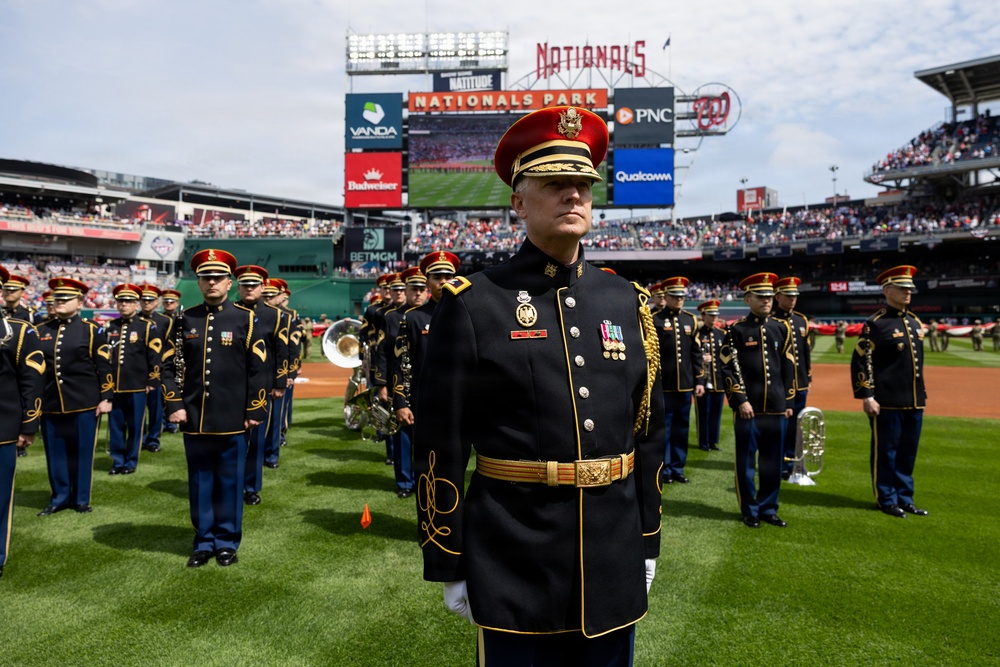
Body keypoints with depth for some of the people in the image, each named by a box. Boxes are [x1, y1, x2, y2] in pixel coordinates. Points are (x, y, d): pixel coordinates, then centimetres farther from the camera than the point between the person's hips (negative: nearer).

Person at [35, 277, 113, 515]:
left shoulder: (92, 330, -2)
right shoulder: (41, 330, 10)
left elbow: (104, 367, -4)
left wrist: (106, 398, -8)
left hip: (84, 404, -4)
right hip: (50, 404, 4)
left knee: (82, 452, 5)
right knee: (55, 452, 10)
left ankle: (81, 499, 18)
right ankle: (60, 497, 25)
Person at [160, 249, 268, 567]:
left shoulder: (245, 318, -2)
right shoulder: (185, 319, 6)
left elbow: (258, 368, -3)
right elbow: (168, 364, 8)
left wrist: (255, 410, -6)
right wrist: (174, 405, -1)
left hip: (231, 419, -2)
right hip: (195, 418, 2)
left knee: (229, 482, 7)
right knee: (199, 482, 10)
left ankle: (227, 541, 22)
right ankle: (204, 541, 24)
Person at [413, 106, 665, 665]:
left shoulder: (629, 303, 4)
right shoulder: (472, 305, -8)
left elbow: (648, 431, 9)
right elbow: (441, 446, -7)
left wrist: (648, 543, 11)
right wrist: (448, 565, -5)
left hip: (614, 564, 4)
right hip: (514, 569, -4)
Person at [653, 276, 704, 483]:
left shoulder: (691, 320, 11)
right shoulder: (654, 320, -4)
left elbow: (696, 353, 11)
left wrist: (699, 380, 7)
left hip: (685, 385, 5)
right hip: (663, 385, -5)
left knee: (682, 429, 11)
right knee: (663, 428, 2)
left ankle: (677, 468, 22)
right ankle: (664, 470, 13)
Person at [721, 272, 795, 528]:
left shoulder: (782, 328, 9)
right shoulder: (736, 330, -2)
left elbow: (789, 368, 11)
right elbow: (730, 369, -7)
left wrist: (789, 402, 7)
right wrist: (741, 400, -13)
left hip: (776, 408, 4)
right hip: (748, 407, -3)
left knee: (773, 462, 10)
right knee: (747, 461, 5)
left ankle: (768, 508, 23)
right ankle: (750, 510, 17)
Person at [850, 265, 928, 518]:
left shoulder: (915, 322, 13)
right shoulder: (875, 324, -10)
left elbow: (918, 361, 21)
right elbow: (860, 362, -13)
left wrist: (922, 392, 19)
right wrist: (866, 396, -16)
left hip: (914, 402, 7)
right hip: (887, 402, -7)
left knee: (908, 453, 14)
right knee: (885, 452, 4)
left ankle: (904, 498, 26)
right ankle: (887, 500, 16)